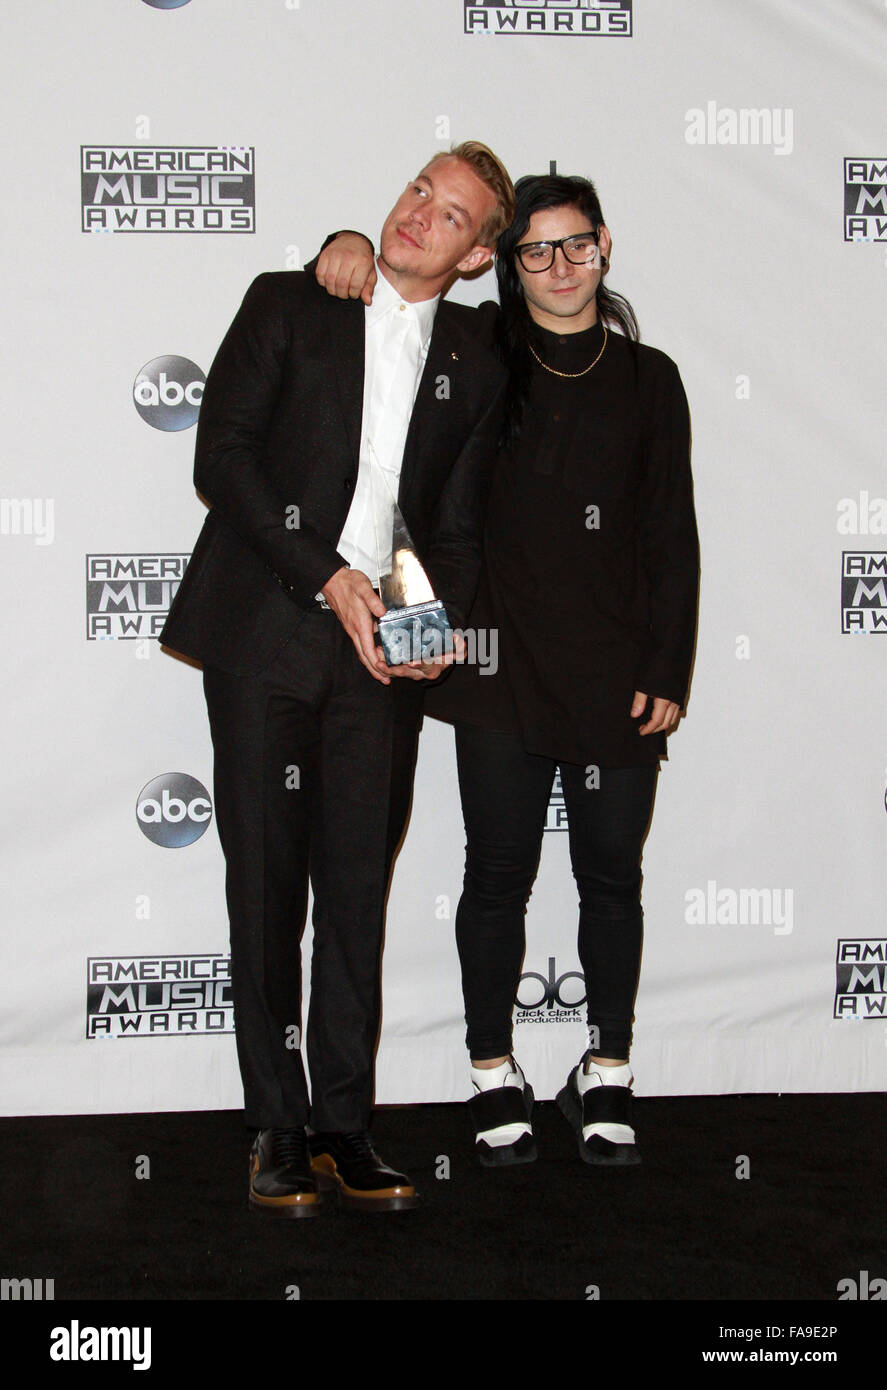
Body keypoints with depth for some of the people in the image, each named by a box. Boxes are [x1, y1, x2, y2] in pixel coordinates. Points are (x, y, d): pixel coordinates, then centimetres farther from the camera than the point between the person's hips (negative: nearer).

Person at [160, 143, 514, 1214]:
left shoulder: (474, 373, 13)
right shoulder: (288, 305, 4)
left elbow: (455, 530, 16)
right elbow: (222, 455, -3)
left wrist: (440, 625, -5)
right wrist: (325, 575, -11)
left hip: (379, 650, 2)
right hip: (263, 636, -2)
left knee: (358, 893, 3)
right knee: (266, 885, 0)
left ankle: (343, 1127, 11)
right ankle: (277, 1130, 9)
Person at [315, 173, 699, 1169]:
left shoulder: (648, 379, 7)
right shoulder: (478, 352, 5)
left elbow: (672, 535, 6)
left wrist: (668, 670, 1)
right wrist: (352, 247, -6)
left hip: (617, 673, 1)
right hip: (503, 665, 0)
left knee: (611, 874, 7)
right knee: (499, 874, 5)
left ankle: (606, 1074, 21)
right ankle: (494, 1074, 19)